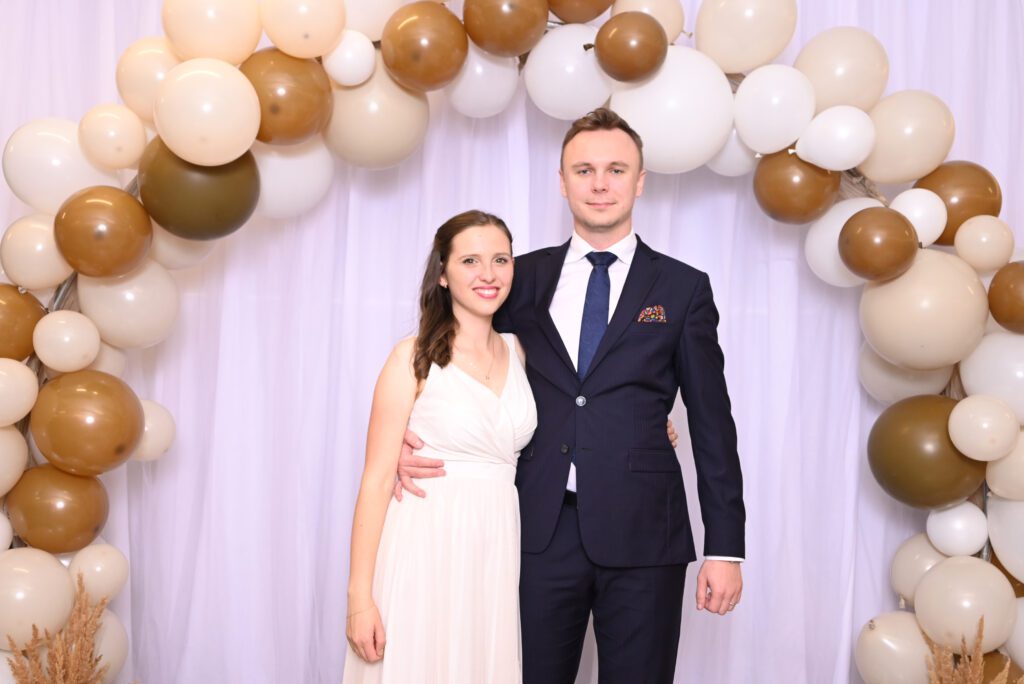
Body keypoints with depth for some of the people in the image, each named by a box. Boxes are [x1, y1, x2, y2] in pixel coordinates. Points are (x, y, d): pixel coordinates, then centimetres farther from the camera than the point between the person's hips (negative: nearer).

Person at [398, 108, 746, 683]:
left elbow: (712, 423, 3)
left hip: (640, 535, -1)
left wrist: (725, 547, -1)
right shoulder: (526, 278, 8)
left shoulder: (683, 288, 3)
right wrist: (406, 439, -5)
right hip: (541, 529, 2)